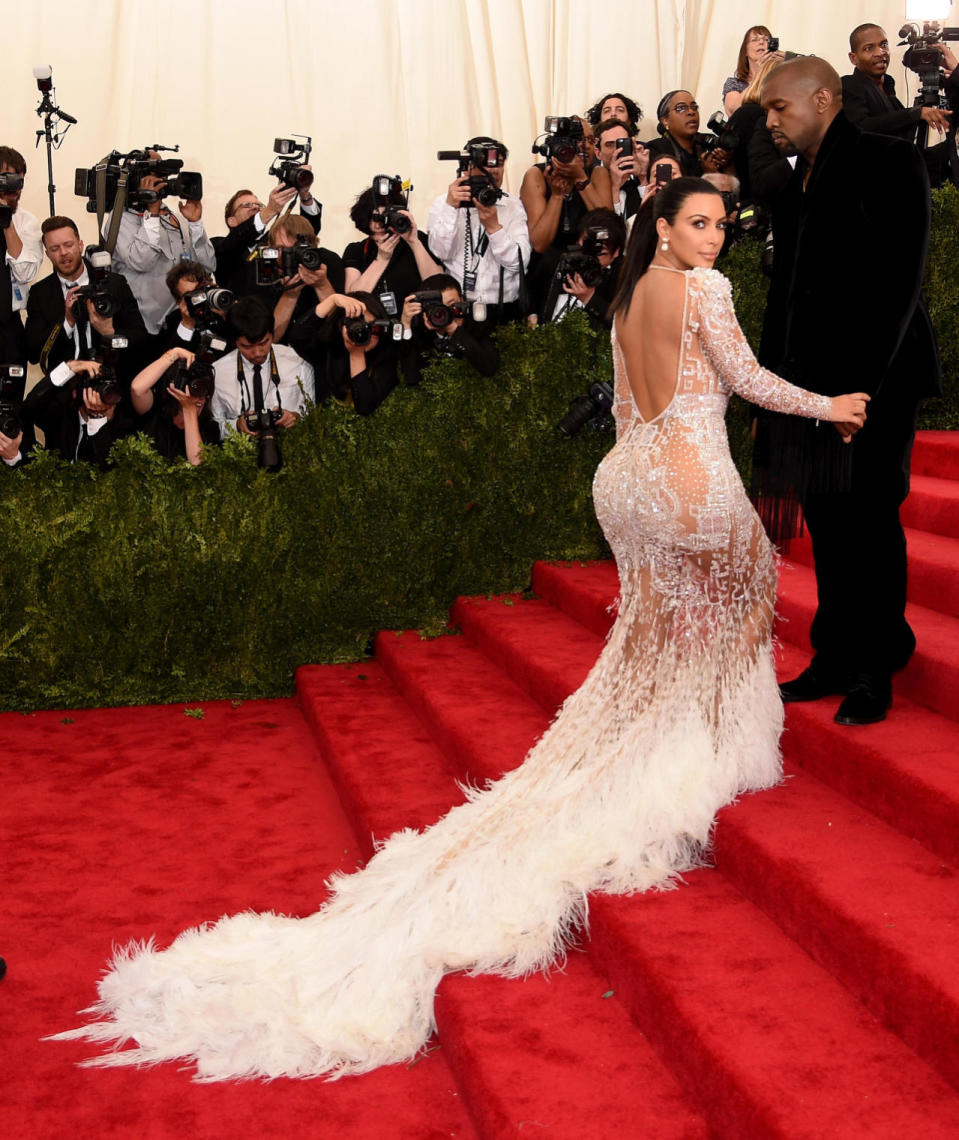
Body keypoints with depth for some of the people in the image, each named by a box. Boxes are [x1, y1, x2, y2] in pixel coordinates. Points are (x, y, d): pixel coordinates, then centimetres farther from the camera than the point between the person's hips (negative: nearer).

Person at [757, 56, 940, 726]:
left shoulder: (888, 162, -5)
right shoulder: (797, 186, 18)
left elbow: (900, 277, -13)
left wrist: (864, 381, -19)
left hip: (873, 378, -7)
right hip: (810, 382, 7)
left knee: (869, 520, -2)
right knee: (827, 521, 10)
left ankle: (875, 674, 8)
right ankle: (835, 661, 20)